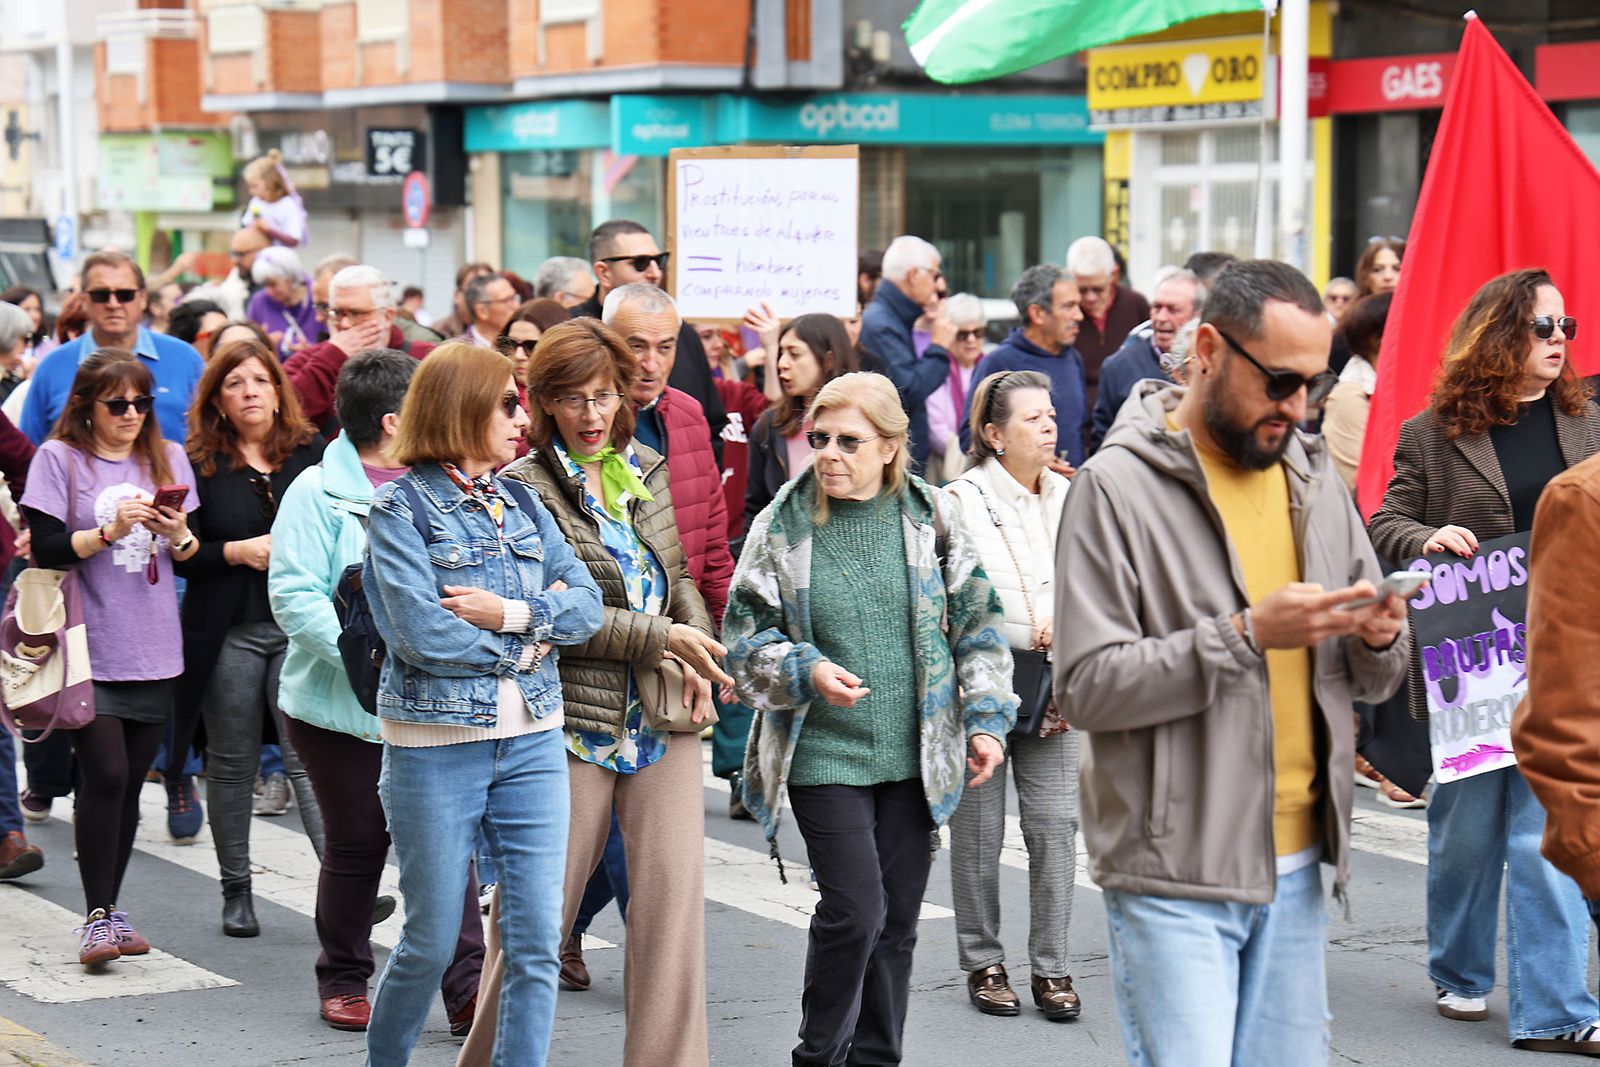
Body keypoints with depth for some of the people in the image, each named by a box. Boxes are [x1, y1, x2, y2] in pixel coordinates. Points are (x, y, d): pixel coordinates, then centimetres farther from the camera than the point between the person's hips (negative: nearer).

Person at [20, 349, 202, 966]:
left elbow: (192, 558, 13)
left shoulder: (167, 459, 11)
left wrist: (180, 537, -8)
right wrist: (110, 530, -20)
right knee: (106, 776, -13)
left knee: (129, 783, 5)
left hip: (154, 651, 4)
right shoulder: (59, 459, -1)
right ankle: (98, 916, -7)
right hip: (89, 649, -4)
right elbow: (47, 549, -8)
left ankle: (107, 912, 12)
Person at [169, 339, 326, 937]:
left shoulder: (312, 454, 4)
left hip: (301, 627, -1)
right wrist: (238, 552, -14)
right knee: (233, 763, 9)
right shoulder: (198, 465, 2)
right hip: (228, 634, 1)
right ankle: (236, 891, 21)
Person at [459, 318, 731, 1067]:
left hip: (664, 722, 5)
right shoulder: (526, 487, -7)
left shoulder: (647, 472, 10)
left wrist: (696, 658, 0)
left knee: (674, 894, 0)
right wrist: (661, 637, -15)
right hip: (574, 721, -5)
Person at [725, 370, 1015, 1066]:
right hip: (822, 754, -3)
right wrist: (808, 671, -17)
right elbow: (745, 638, 1)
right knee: (854, 910, -11)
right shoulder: (782, 526, -4)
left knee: (898, 917, 8)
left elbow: (977, 623, 9)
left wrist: (985, 720, 3)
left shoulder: (932, 516, 2)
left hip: (915, 753, 3)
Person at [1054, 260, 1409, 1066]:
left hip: (1295, 865, 6)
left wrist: (1378, 642, -8)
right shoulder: (1119, 486, -9)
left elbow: (1371, 681, 16)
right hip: (1175, 877, -6)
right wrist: (1246, 634, -22)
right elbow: (1085, 686, -17)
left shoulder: (1311, 479, 11)